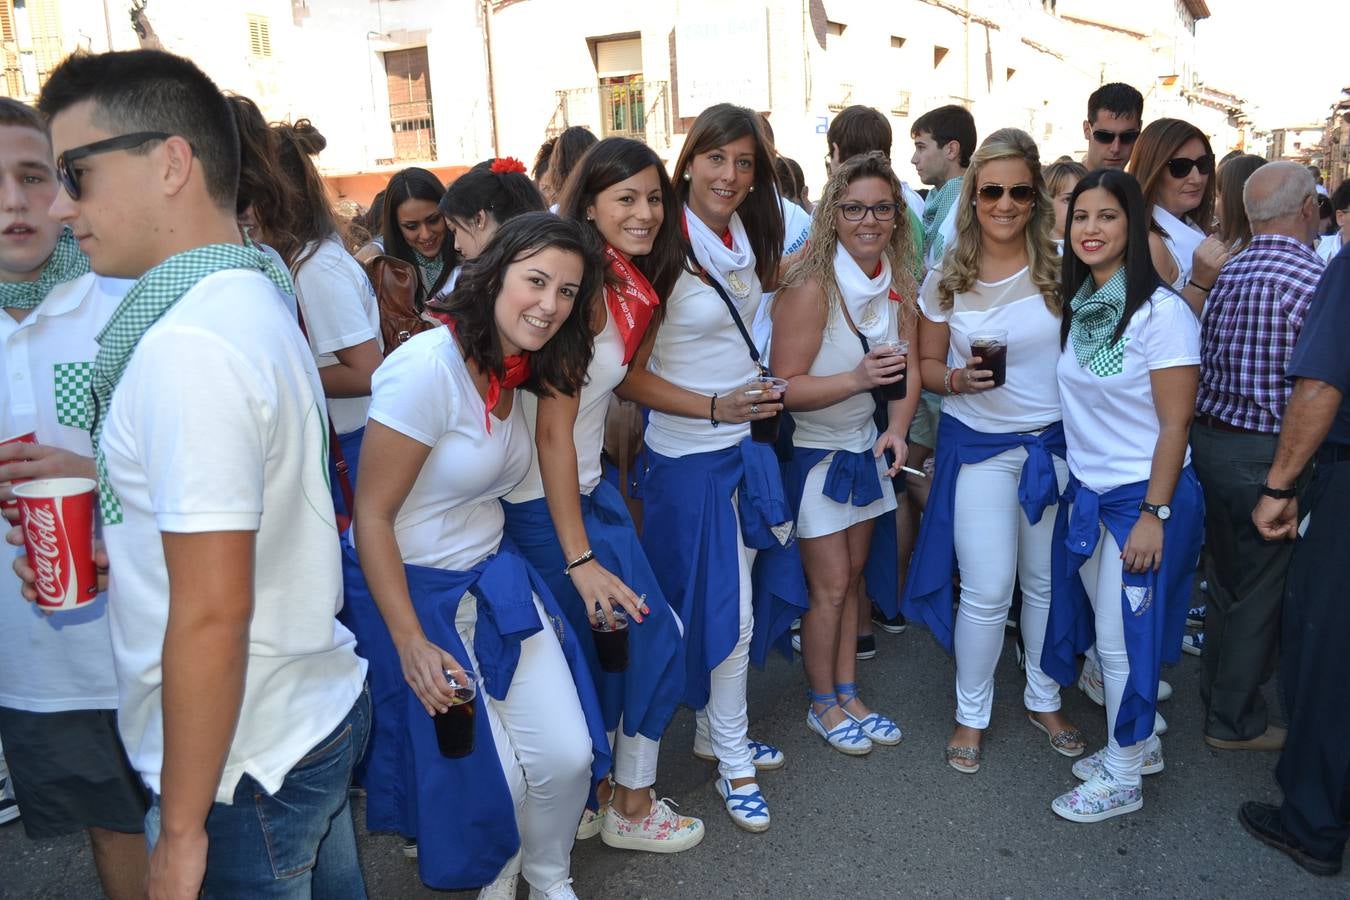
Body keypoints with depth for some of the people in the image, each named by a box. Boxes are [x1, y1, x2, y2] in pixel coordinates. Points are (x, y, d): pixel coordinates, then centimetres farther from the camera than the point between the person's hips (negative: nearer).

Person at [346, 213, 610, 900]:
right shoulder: (427, 367, -23)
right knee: (489, 781, -1)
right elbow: (372, 516, -20)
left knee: (568, 756, 1)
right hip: (414, 590, -7)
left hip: (495, 578, 7)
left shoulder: (517, 369, 1)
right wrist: (411, 645, -20)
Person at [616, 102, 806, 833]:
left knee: (745, 599, 17)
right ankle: (732, 761, 24)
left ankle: (714, 730, 37)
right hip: (691, 457, -7)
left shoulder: (746, 244, 4)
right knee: (722, 607, 3)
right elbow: (631, 376, -17)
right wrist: (716, 407, -23)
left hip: (747, 444, 7)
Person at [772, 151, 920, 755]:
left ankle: (847, 694, 30)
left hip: (864, 448, 6)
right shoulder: (811, 287, -22)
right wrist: (857, 378, -33)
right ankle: (823, 706, 23)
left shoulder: (897, 282, -2)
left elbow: (906, 368, 4)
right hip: (811, 452, -6)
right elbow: (785, 387, -22)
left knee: (852, 577, 15)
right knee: (831, 586, 3)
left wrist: (896, 429, -13)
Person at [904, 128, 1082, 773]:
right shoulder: (946, 280, -2)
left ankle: (1043, 699, 36)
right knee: (986, 592, -1)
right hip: (978, 445, -1)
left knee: (1047, 581, 14)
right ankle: (971, 714, 22)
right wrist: (957, 379, -15)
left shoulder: (1061, 270, -3)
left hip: (1055, 442, 2)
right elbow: (927, 364, 4)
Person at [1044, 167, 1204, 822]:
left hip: (1145, 496, -6)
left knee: (1123, 639, 3)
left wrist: (1153, 515, -17)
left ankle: (1123, 777, 21)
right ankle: (1138, 743, 35)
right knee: (1102, 628, 15)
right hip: (1089, 491, 7)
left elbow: (1174, 425, -15)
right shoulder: (1078, 306, 4)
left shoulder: (1160, 312, -16)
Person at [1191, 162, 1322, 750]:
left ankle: (1220, 698, 37)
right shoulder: (1315, 280, -16)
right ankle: (1236, 720, 22)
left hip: (1210, 440, 7)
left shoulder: (1227, 273, 5)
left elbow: (1206, 364, 7)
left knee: (1227, 582, 21)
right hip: (1269, 454, -7)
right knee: (1260, 590, 8)